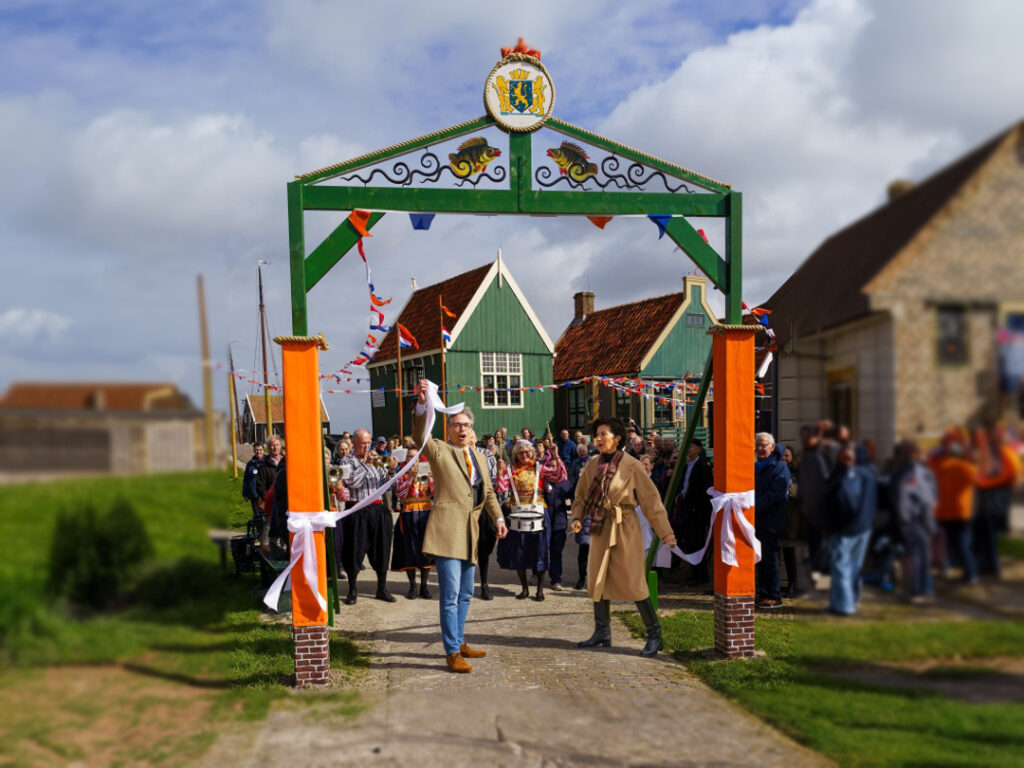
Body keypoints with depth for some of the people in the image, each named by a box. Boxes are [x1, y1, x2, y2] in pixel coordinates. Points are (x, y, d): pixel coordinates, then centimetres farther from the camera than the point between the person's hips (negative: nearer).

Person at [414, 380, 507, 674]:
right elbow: (420, 436, -21)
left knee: (465, 594, 15)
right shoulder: (439, 450, -1)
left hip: (470, 530, 7)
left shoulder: (477, 456, 18)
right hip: (448, 530, -7)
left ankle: (459, 643, 27)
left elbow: (487, 491, 25)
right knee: (450, 594, -9)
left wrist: (498, 517, 14)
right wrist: (421, 404, -36)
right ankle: (452, 653, -3)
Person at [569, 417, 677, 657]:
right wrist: (577, 519, -3)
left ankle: (654, 635, 5)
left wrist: (666, 533, -9)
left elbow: (651, 500, -6)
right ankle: (602, 633, 23)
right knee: (597, 581, 9)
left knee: (633, 583, -7)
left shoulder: (632, 466, -8)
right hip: (600, 529, 6)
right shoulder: (592, 467, 6)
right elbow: (581, 497, 16)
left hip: (625, 529, -6)